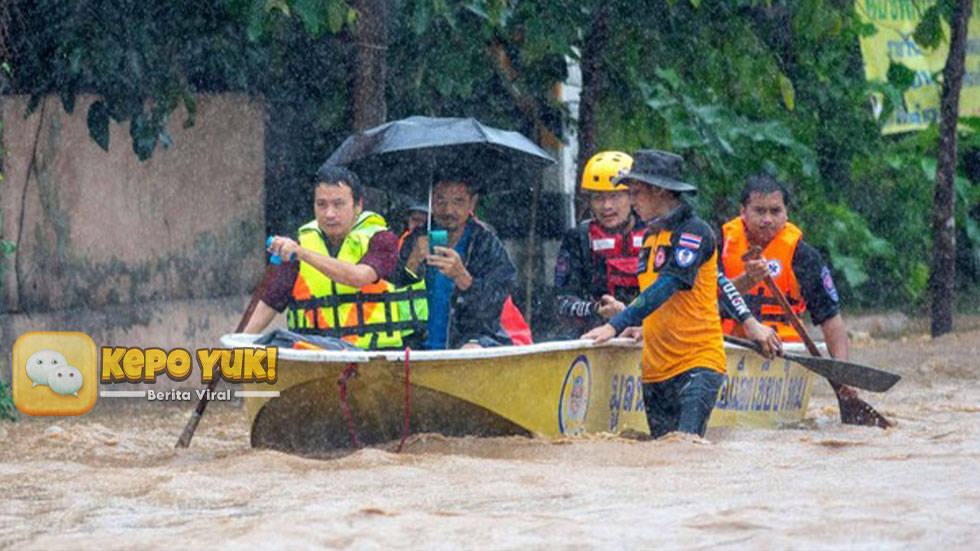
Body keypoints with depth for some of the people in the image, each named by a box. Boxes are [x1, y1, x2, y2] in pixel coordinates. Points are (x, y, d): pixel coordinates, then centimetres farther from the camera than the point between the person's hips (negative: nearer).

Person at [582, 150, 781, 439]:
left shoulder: (694, 231, -10)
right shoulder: (651, 236, 17)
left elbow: (667, 287, -21)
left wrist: (616, 325, -28)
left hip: (698, 362, -8)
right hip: (656, 369, 8)